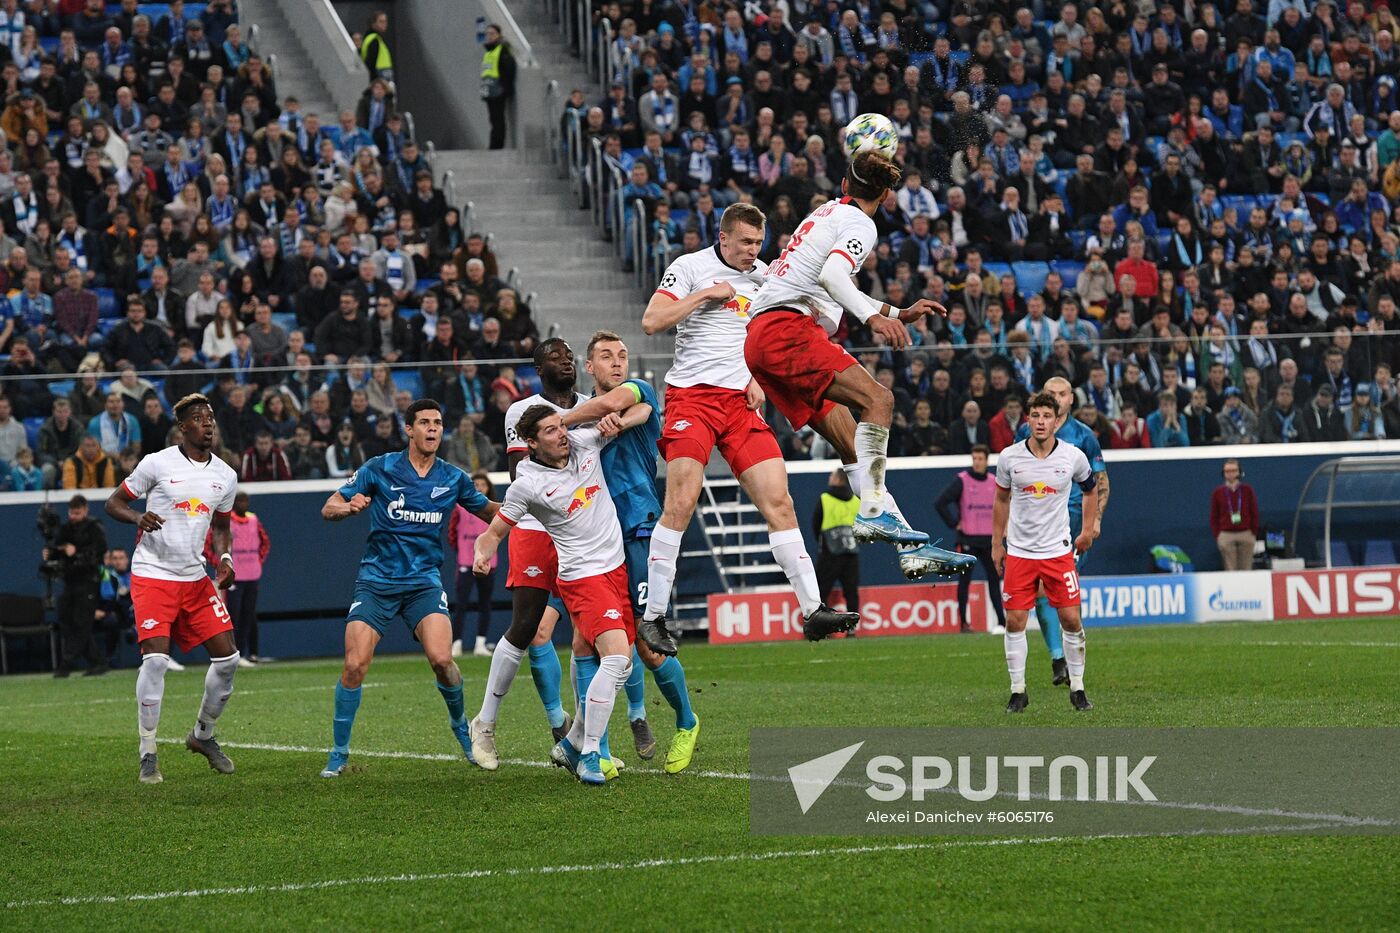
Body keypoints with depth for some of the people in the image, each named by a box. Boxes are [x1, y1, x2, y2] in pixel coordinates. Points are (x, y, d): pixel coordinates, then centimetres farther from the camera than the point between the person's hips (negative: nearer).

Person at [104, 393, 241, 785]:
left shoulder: (225, 475, 8)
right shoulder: (157, 463, -7)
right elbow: (113, 503, -1)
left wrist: (224, 558, 2)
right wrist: (138, 517, -22)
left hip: (195, 577, 5)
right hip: (152, 576, -5)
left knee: (227, 657, 0)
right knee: (156, 657, -18)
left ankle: (203, 734, 24)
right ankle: (148, 754, -8)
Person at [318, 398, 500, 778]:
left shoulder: (453, 478, 5)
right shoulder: (379, 469, -2)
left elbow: (489, 511, 20)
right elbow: (329, 508, 0)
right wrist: (346, 507, -23)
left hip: (425, 582, 1)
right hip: (376, 580, -1)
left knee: (441, 658, -19)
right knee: (355, 665, -13)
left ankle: (461, 724, 11)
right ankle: (339, 753, 3)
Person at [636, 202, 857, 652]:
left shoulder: (763, 276, 14)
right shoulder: (690, 267, -1)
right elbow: (652, 321, -10)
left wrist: (759, 378, 10)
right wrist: (705, 294, -10)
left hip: (742, 401, 5)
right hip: (691, 396, -5)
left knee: (778, 501, -4)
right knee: (681, 503, -15)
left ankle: (813, 610, -4)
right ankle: (652, 617, -9)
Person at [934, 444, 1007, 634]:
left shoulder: (994, 482, 8)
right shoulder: (961, 480, -6)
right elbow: (940, 503, -11)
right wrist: (954, 524, -10)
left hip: (988, 539, 4)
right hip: (968, 539, -4)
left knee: (994, 578, 5)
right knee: (965, 579, 0)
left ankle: (1002, 621, 8)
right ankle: (963, 622, 3)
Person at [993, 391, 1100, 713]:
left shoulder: (1074, 457, -6)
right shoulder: (1009, 457, -5)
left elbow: (1090, 489, 15)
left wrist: (1089, 529, 11)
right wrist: (997, 544, 11)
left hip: (1059, 550, 0)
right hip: (1019, 551, 0)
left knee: (1071, 619, -3)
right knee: (1014, 621, -3)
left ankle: (1077, 689, 11)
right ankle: (1018, 691, 8)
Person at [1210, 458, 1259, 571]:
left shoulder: (1247, 490, 5)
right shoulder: (1218, 492, 5)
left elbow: (1254, 514, 7)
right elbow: (1213, 517, 7)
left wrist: (1254, 533, 1)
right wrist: (1217, 536, -1)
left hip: (1246, 535, 1)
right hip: (1226, 536, -1)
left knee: (1246, 570, 1)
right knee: (1230, 570, -4)